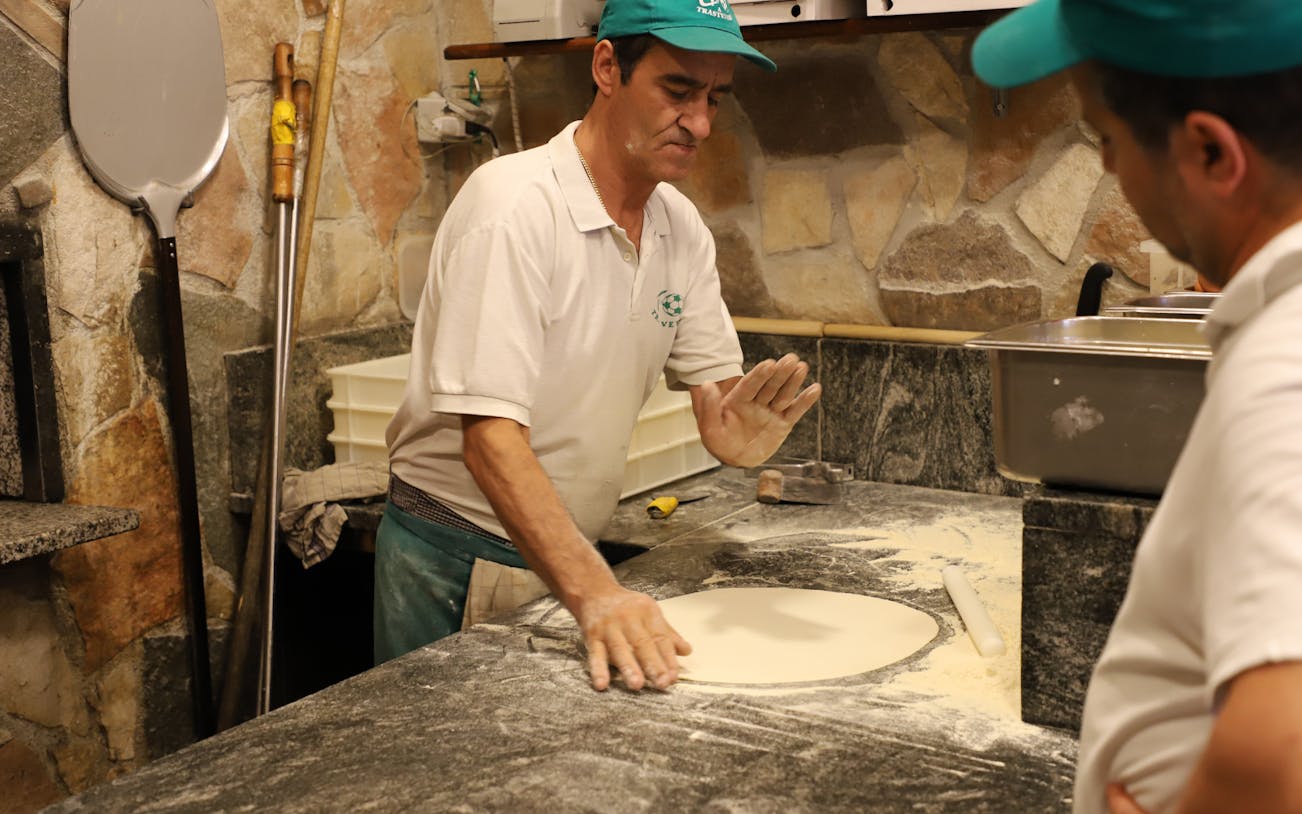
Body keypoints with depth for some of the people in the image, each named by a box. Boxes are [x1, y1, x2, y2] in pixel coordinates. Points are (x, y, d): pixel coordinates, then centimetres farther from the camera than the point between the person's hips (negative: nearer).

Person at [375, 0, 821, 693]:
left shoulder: (682, 228, 0)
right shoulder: (516, 203, -22)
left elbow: (715, 389, 1)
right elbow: (490, 433, -28)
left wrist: (737, 435, -24)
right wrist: (591, 593, -38)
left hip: (572, 557, 6)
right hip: (459, 563, -6)